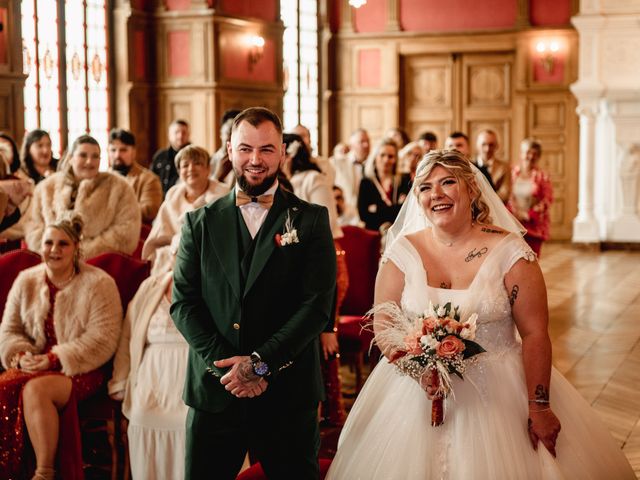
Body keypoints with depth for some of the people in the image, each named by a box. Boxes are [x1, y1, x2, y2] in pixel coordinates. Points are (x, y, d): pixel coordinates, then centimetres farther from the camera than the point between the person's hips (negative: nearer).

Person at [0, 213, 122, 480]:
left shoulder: (99, 284, -4)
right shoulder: (26, 281, 12)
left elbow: (102, 338, -13)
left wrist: (55, 359, -19)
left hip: (79, 369, -4)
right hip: (32, 366, 4)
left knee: (36, 389, -34)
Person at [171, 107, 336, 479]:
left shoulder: (311, 220, 1)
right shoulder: (201, 222, 8)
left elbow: (318, 304, -7)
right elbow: (183, 302, 2)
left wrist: (260, 362, -15)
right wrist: (224, 364, -11)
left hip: (289, 394, -1)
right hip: (214, 390, 2)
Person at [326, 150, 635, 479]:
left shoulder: (508, 251, -9)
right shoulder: (403, 251, -2)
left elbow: (535, 334, -10)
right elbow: (382, 325, -1)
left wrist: (540, 407, -14)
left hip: (497, 394, -2)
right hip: (417, 388, 2)